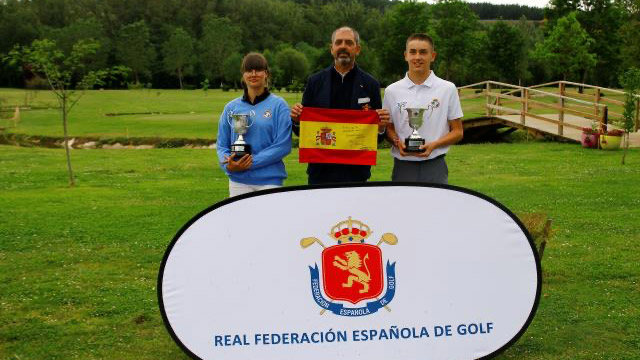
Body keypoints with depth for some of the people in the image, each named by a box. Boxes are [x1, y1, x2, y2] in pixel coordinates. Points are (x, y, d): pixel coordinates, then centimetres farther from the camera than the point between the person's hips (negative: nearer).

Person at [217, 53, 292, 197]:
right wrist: (228, 164, -11)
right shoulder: (231, 107, 8)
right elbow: (222, 144, 10)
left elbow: (283, 145, -9)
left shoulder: (278, 105, -3)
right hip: (238, 181, 3)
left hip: (269, 180, -3)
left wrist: (252, 162, -17)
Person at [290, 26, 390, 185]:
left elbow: (378, 136, 4)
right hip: (321, 170, 1)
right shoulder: (315, 81, 6)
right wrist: (297, 120, -13)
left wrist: (381, 127, -17)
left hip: (355, 172, -1)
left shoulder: (370, 84, 3)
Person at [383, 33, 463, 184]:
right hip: (403, 166, 1)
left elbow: (457, 132, 4)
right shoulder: (392, 91, 5)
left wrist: (433, 145, -13)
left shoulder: (447, 89, 1)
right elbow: (388, 128, 12)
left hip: (434, 167, -1)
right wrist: (397, 142, -10)